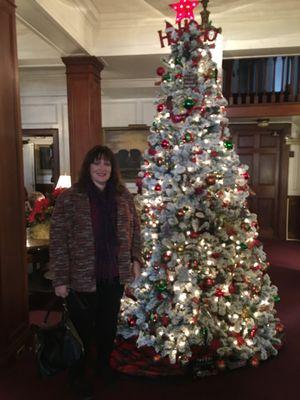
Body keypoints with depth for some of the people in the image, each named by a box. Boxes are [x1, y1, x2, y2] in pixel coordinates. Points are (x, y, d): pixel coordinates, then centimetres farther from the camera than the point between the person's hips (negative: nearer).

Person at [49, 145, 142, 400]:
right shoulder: (69, 198, -12)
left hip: (116, 276, 4)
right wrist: (60, 280, -13)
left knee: (109, 324, 21)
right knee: (83, 329, 13)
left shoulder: (124, 196, 2)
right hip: (82, 279, -4)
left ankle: (104, 364, 47)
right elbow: (58, 241, -12)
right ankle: (78, 376, 38)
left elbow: (135, 230, 12)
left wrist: (136, 259, 5)